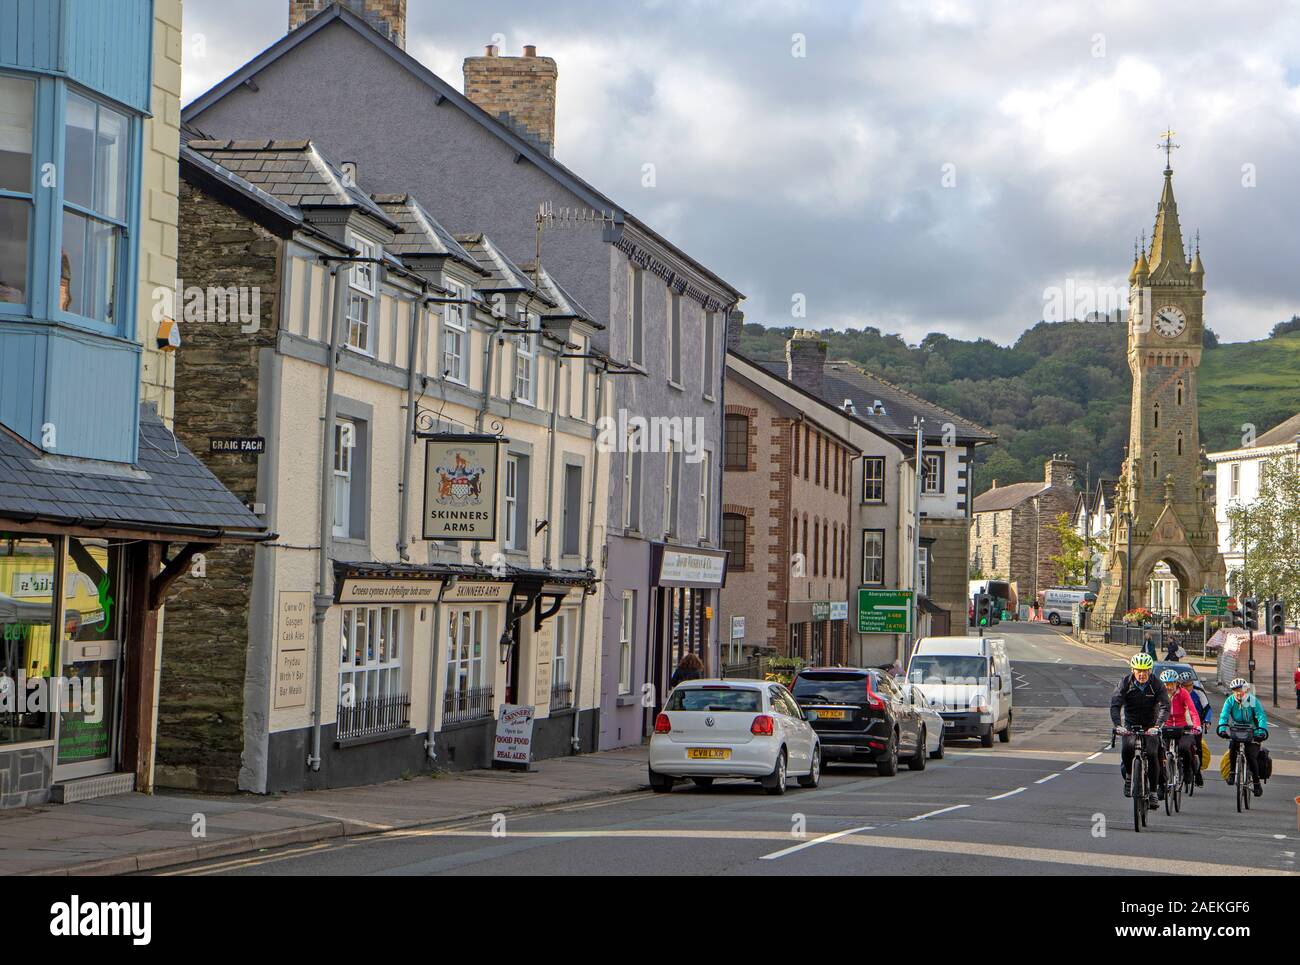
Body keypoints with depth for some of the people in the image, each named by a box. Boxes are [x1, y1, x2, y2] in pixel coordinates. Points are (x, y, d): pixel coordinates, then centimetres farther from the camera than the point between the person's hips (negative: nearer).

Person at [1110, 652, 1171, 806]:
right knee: (1128, 747, -27)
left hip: (1150, 726, 0)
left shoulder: (1156, 685, -12)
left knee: (1152, 754, -16)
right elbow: (1115, 705, -19)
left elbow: (1165, 706, -23)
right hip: (1130, 725, 0)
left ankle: (1152, 791, -4)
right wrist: (1117, 725, -36)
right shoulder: (1126, 683, -11)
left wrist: (1157, 726, -40)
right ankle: (1128, 776, -2)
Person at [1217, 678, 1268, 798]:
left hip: (1252, 733, -2)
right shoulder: (1230, 701, -7)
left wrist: (1262, 731, -38)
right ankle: (1232, 772, -6)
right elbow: (1224, 715, -18)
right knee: (1232, 749, -26)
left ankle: (1256, 783, -2)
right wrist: (1222, 728, -37)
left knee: (1251, 756, -15)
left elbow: (1261, 717, -21)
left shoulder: (1253, 701, -12)